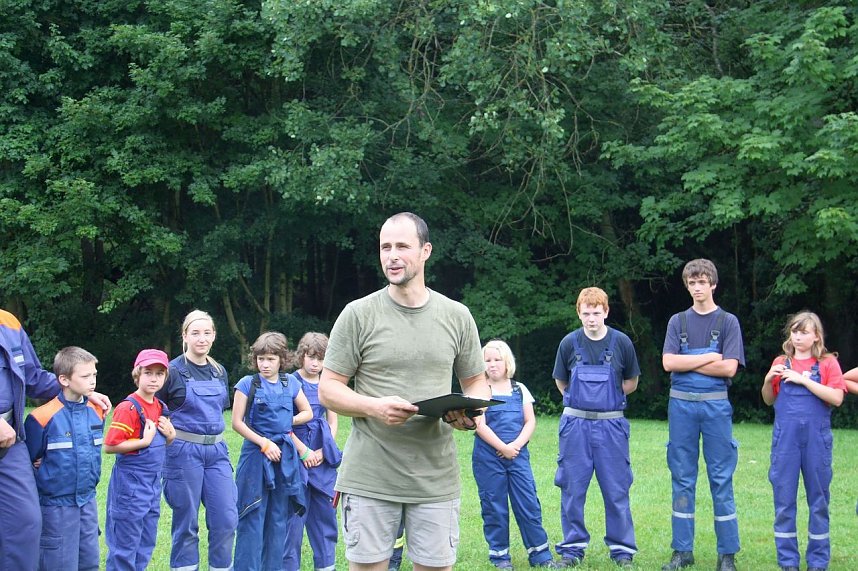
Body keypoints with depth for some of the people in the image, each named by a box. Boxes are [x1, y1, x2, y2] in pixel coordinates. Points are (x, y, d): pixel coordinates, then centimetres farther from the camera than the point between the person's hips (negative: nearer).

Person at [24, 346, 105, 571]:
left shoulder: (96, 412, 2)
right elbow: (28, 461, -9)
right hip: (57, 505, -6)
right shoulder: (43, 418, -18)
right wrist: (47, 479, 0)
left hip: (88, 501, 6)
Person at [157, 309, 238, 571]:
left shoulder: (219, 372, 10)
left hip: (217, 451, 5)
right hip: (184, 451, -5)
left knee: (226, 519, 0)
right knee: (186, 522, 3)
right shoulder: (174, 371, -6)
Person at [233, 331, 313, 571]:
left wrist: (288, 422, 0)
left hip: (285, 455, 4)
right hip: (256, 455, -4)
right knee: (253, 518, -4)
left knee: (279, 518, 9)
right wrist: (264, 443, -12)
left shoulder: (290, 383, 6)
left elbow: (307, 412, 17)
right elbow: (237, 422, -6)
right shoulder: (247, 384, -4)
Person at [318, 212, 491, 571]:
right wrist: (374, 407, -18)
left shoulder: (457, 316, 7)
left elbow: (477, 383, 16)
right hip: (369, 478, -2)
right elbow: (328, 390, 0)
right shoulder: (359, 314, -1)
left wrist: (471, 412, -8)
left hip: (437, 479, 2)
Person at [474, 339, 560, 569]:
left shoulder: (520, 390, 10)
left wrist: (516, 445, -11)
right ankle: (499, 556, 12)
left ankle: (540, 554, 7)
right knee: (494, 507, 3)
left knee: (529, 504, 1)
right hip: (488, 457, -2)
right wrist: (503, 448, -14)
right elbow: (480, 425, -8)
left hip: (518, 455, 2)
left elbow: (530, 422, 5)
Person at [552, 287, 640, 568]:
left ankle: (622, 550, 13)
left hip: (611, 425, -1)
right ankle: (573, 548, 16)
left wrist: (609, 398, 9)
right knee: (572, 489, 5)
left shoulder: (621, 342, -3)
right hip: (575, 424, 1)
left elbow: (631, 382, 11)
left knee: (616, 490, 3)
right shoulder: (569, 343, -1)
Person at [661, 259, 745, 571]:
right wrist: (709, 358, -9)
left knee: (721, 478, 0)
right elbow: (668, 362, -5)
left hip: (715, 405, -2)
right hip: (681, 405, 2)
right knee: (682, 478, 5)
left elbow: (729, 368, -9)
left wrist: (686, 363, -8)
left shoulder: (728, 322, 3)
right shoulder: (678, 321, 9)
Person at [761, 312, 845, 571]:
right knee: (783, 500, 3)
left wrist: (805, 380, -17)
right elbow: (769, 400, 14)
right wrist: (768, 380, -5)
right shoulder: (781, 363, 9)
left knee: (818, 499, 5)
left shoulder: (827, 363, 1)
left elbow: (837, 398, -12)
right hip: (785, 438, 2)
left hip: (816, 439, -2)